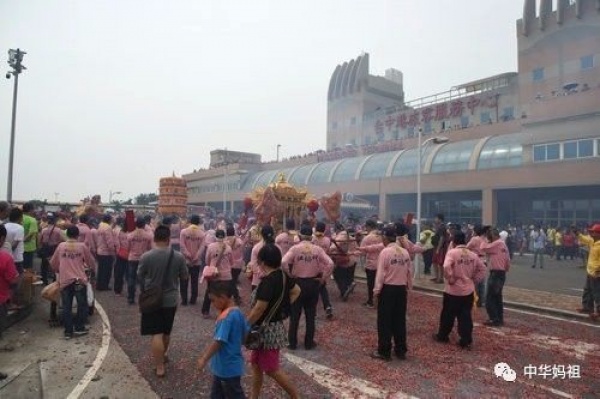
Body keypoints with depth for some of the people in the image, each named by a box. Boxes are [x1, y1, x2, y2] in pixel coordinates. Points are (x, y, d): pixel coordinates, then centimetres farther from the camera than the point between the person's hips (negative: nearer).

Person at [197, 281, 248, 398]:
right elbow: (246, 334, 9)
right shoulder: (238, 312, 1)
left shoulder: (226, 317, -26)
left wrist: (204, 359, -18)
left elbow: (218, 342, -28)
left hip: (227, 368, -9)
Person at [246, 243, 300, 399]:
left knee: (272, 369, 6)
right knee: (256, 363, 20)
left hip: (268, 329, -9)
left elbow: (259, 309, -27)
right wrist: (284, 306, 14)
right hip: (274, 326, 9)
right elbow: (296, 291, 16)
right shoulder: (282, 276, 1)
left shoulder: (268, 281, -26)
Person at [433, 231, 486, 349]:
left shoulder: (452, 252, -12)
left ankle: (442, 336, 25)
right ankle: (466, 340, 11)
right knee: (466, 316, 10)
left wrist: (450, 278, -14)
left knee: (448, 315, 11)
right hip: (468, 290, 4)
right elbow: (482, 269, 10)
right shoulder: (473, 254, 5)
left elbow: (446, 267, -28)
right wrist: (474, 280, 11)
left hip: (453, 290, -4)